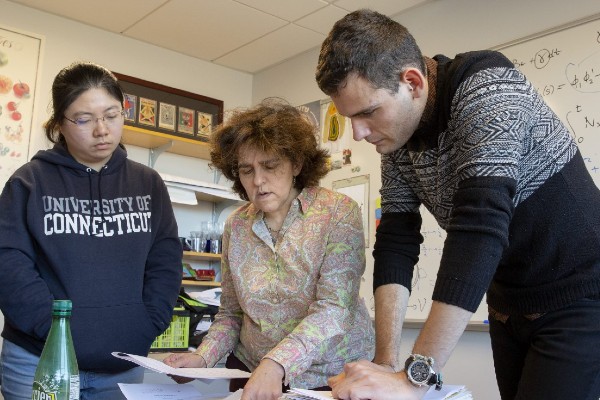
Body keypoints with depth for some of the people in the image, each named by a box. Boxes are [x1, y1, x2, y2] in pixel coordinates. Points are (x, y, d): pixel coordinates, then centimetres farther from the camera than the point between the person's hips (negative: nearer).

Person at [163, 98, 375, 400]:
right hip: (252, 374, 4)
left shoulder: (338, 213, -13)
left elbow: (334, 309, -22)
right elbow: (230, 314, 7)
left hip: (332, 376, -3)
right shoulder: (236, 225, 0)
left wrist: (277, 364, -34)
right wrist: (203, 358, -10)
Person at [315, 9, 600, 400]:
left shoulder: (488, 89, -25)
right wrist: (387, 361, -19)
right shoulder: (398, 142, -4)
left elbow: (479, 230, -36)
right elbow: (396, 244, -7)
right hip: (510, 305, 6)